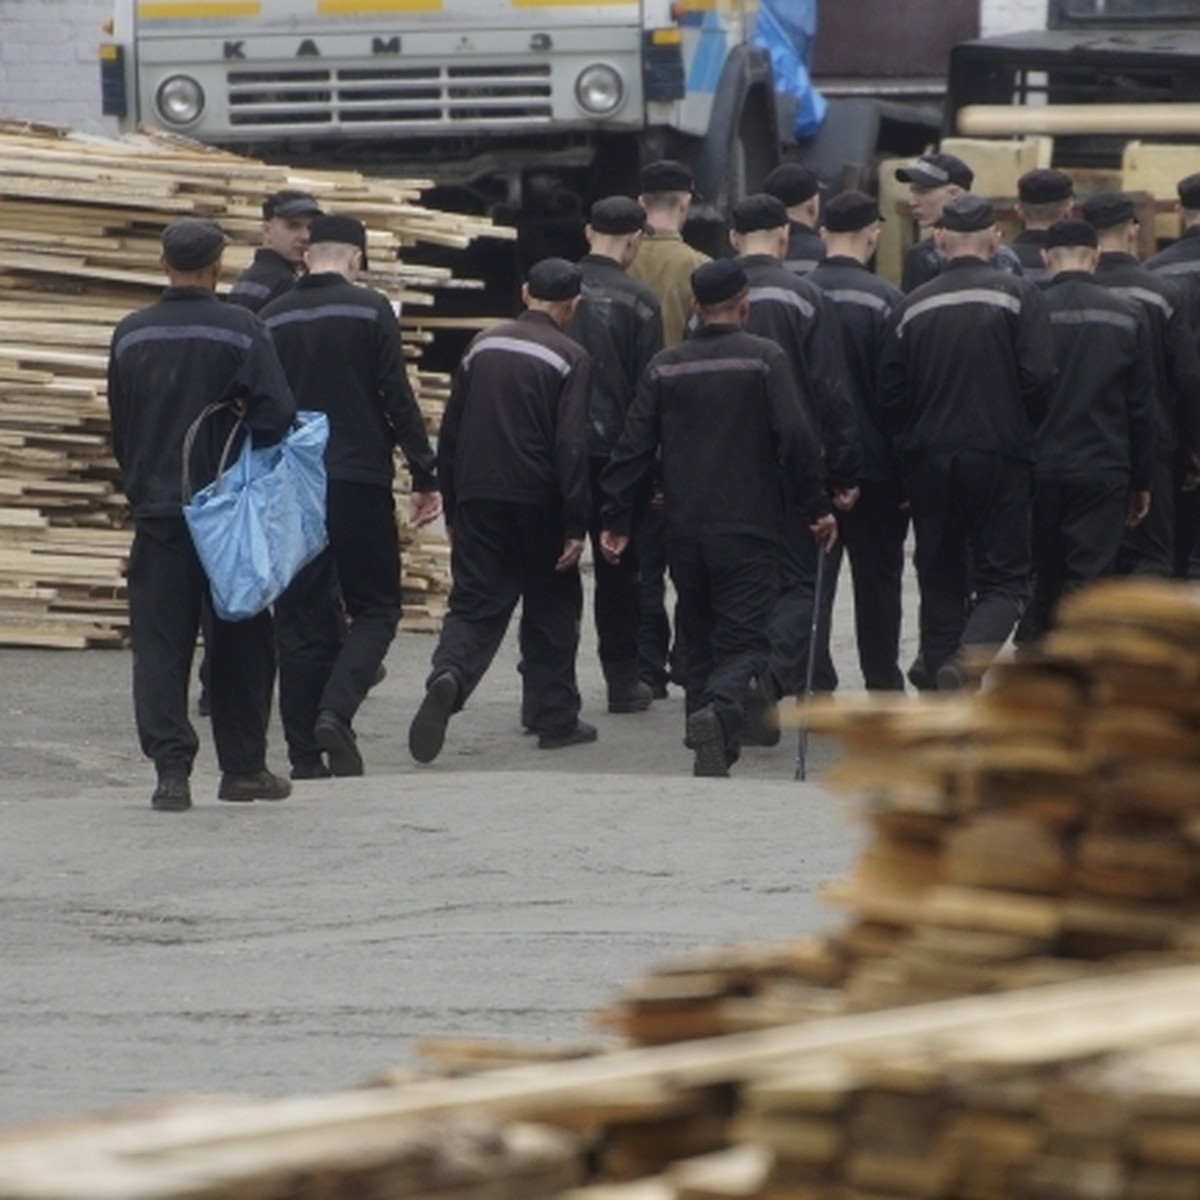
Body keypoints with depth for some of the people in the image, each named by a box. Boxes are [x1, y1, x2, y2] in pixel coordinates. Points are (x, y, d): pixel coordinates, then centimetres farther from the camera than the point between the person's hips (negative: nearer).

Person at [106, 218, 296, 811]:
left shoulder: (131, 335, 3)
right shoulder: (241, 331, -9)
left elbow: (119, 428, 12)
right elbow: (277, 413, -14)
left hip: (156, 511, 2)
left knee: (160, 644, 3)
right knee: (239, 642, 10)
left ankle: (171, 767, -8)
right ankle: (242, 766, 15)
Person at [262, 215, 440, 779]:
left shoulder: (272, 320, 7)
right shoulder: (371, 311, -4)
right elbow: (398, 400, -7)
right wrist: (425, 476, -3)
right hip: (359, 480, -3)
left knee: (301, 617, 7)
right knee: (375, 608, 7)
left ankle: (305, 754, 3)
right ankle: (336, 710, -17)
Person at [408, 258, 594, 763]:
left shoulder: (482, 347, 8)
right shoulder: (570, 358, -6)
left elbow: (451, 433, 10)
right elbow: (572, 445, -12)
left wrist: (452, 510, 17)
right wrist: (575, 526, -10)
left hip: (478, 499, 3)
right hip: (538, 504, -3)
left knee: (475, 604, 2)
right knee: (551, 608, 12)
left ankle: (448, 676, -27)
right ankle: (555, 717, 16)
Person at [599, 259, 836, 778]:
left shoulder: (665, 367, 6)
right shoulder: (764, 359, -4)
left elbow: (633, 447, 5)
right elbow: (796, 437, -10)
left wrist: (617, 519, 10)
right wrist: (817, 506, -2)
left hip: (684, 534, 3)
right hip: (748, 530, -3)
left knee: (700, 643, 14)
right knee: (744, 642, -4)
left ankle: (711, 753, 12)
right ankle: (718, 714, -32)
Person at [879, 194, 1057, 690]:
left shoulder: (912, 307, 3)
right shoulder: (1018, 296, -6)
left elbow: (890, 395, 4)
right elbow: (1040, 379, -12)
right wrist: (1026, 430, 7)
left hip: (928, 462, 3)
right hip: (1000, 460, -3)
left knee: (940, 580, 12)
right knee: (1003, 578, 3)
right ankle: (969, 659, -22)